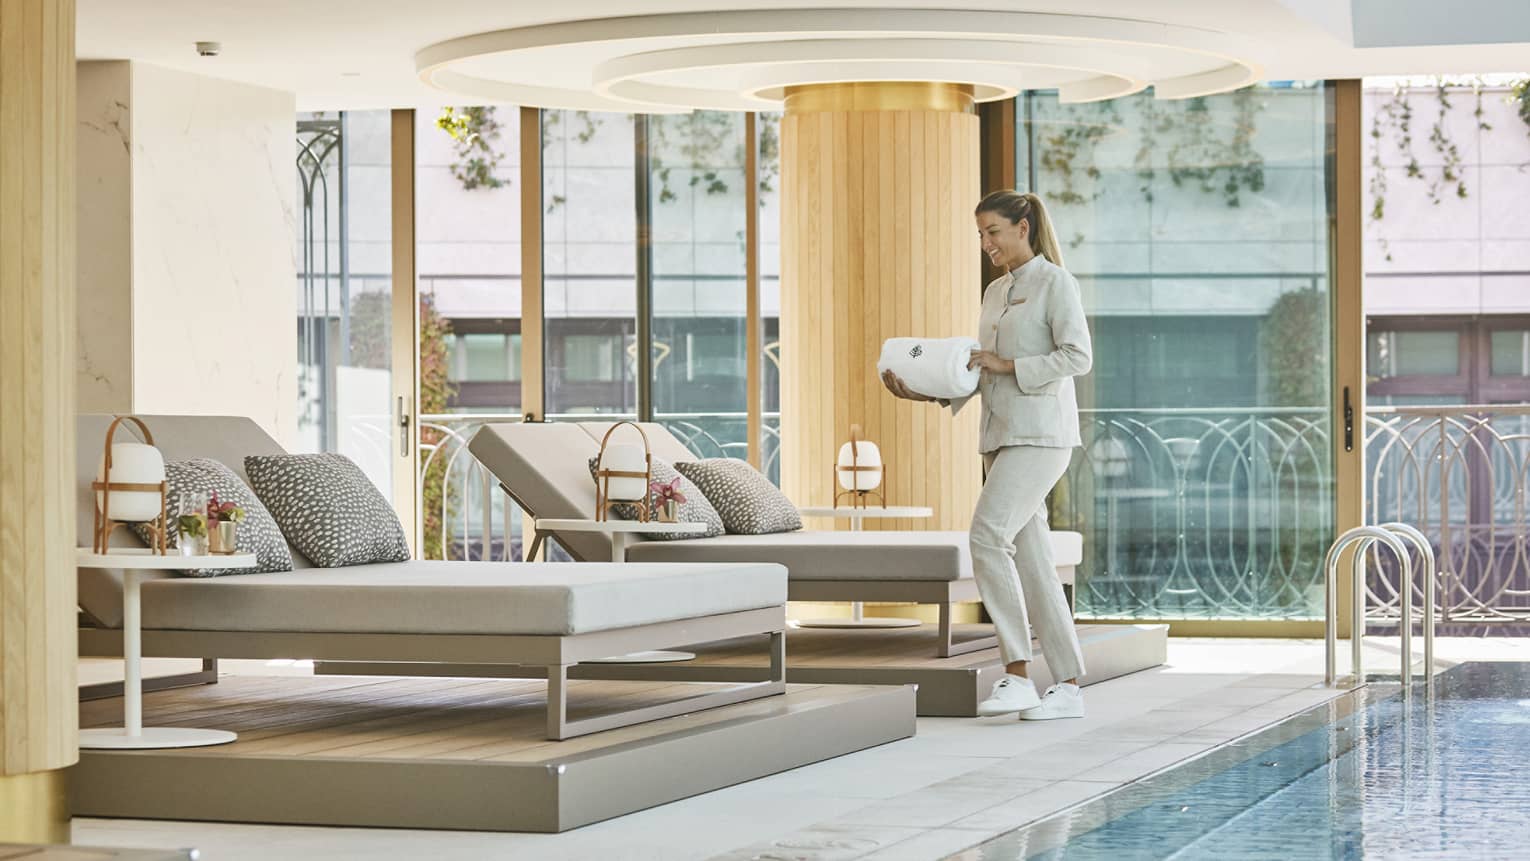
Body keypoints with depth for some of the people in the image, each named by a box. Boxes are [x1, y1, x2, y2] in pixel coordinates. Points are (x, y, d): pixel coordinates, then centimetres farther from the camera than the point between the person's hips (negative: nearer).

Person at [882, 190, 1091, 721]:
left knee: (987, 534, -21)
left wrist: (1009, 366, -17)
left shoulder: (1055, 282, -5)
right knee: (1028, 556, 4)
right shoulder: (995, 292, 19)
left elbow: (1077, 357, -14)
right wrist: (926, 392, 4)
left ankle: (1017, 675, -18)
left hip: (1041, 433, -8)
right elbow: (980, 371, 18)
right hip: (1001, 435, 8)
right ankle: (1068, 686, 7)